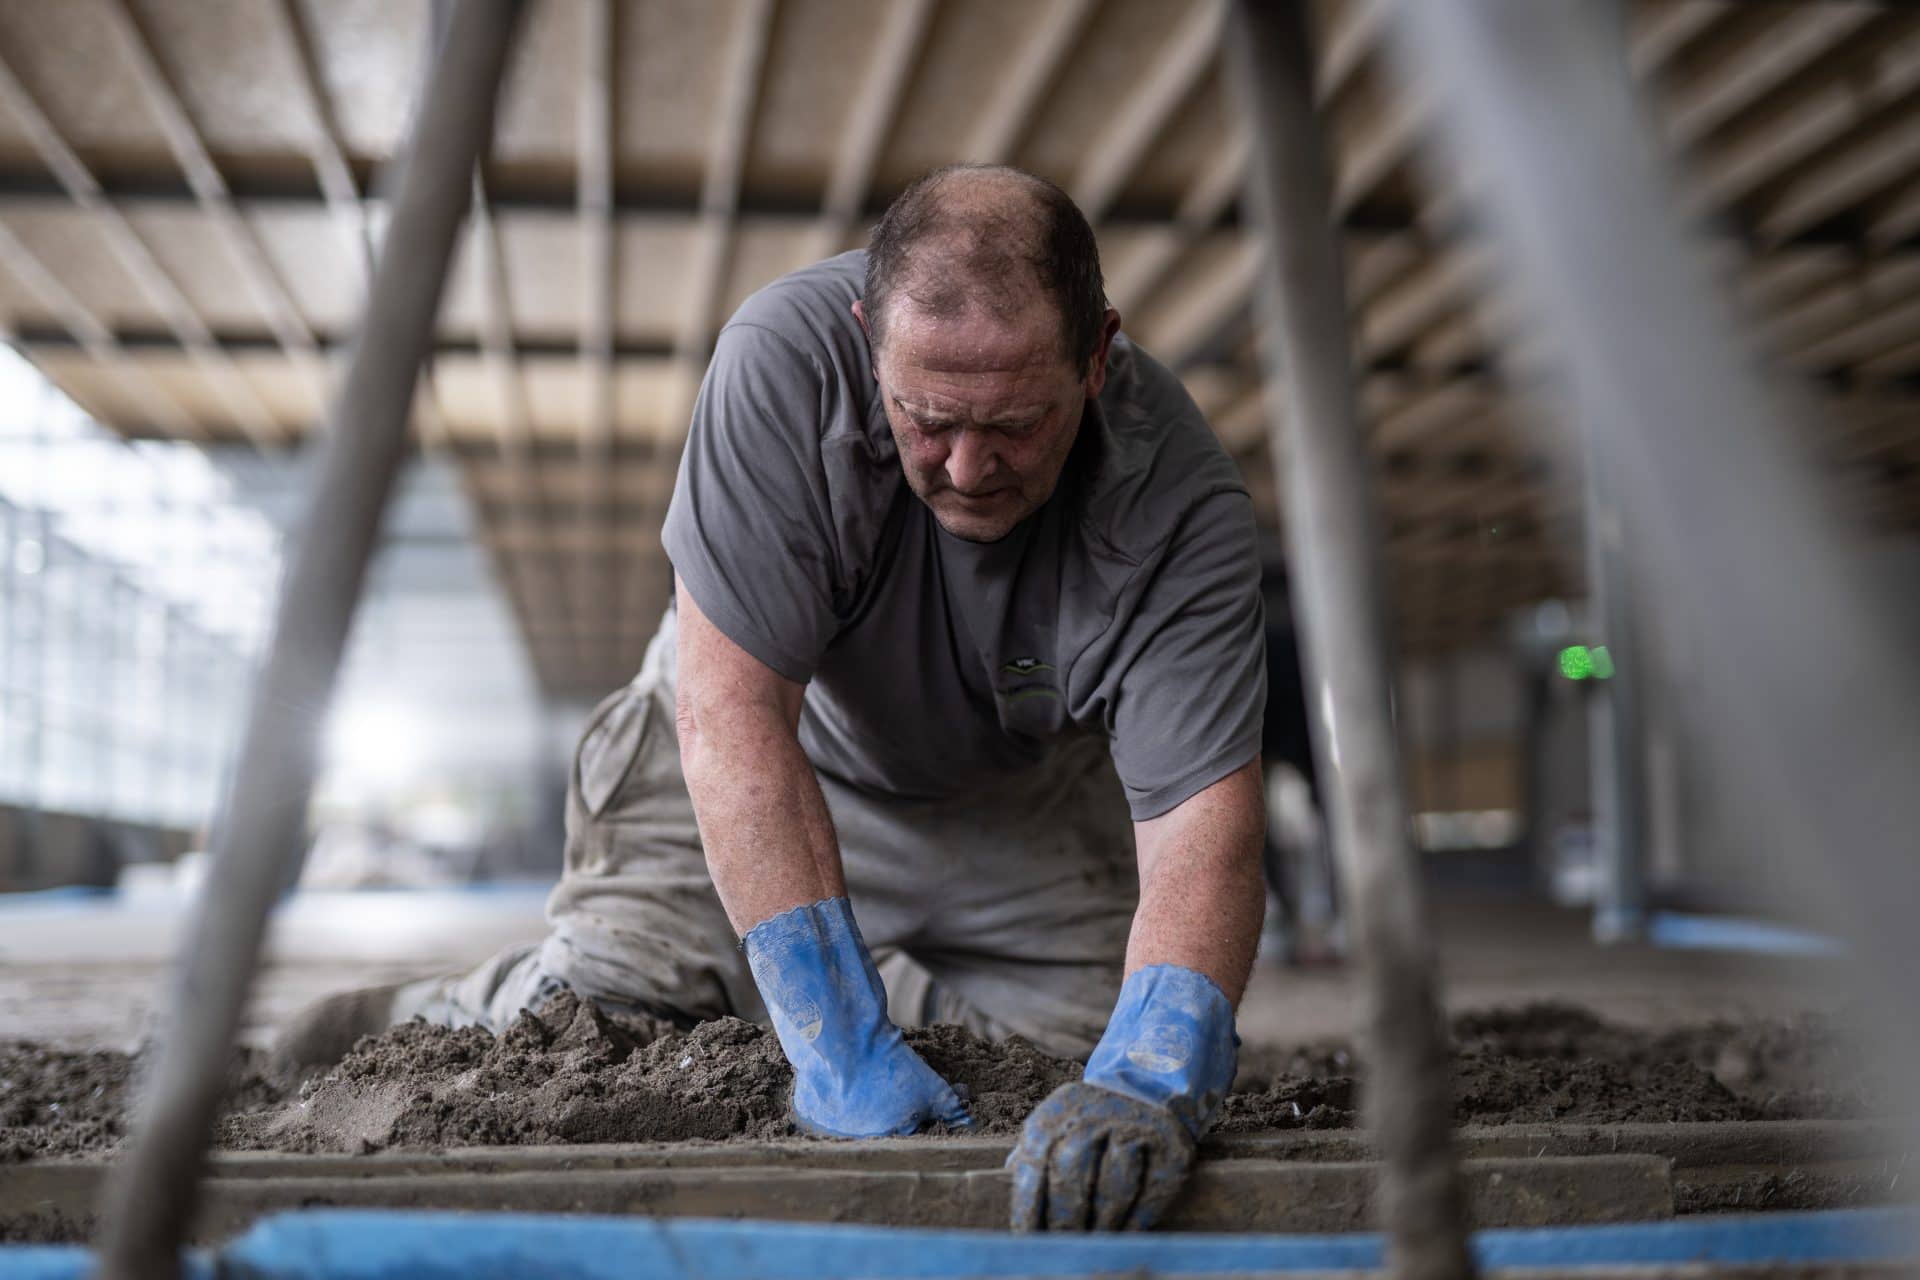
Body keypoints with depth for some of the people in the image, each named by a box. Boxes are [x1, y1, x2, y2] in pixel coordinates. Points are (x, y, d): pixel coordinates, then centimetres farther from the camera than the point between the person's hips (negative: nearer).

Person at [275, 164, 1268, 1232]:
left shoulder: (1184, 507, -30)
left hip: (1022, 791, 2)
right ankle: (427, 1018, 24)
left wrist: (1149, 1082, -54)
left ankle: (908, 995, 25)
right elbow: (735, 717, -35)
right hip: (783, 743, -2)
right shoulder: (786, 356, -34)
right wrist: (846, 1051, -39)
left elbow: (1204, 830, -35)